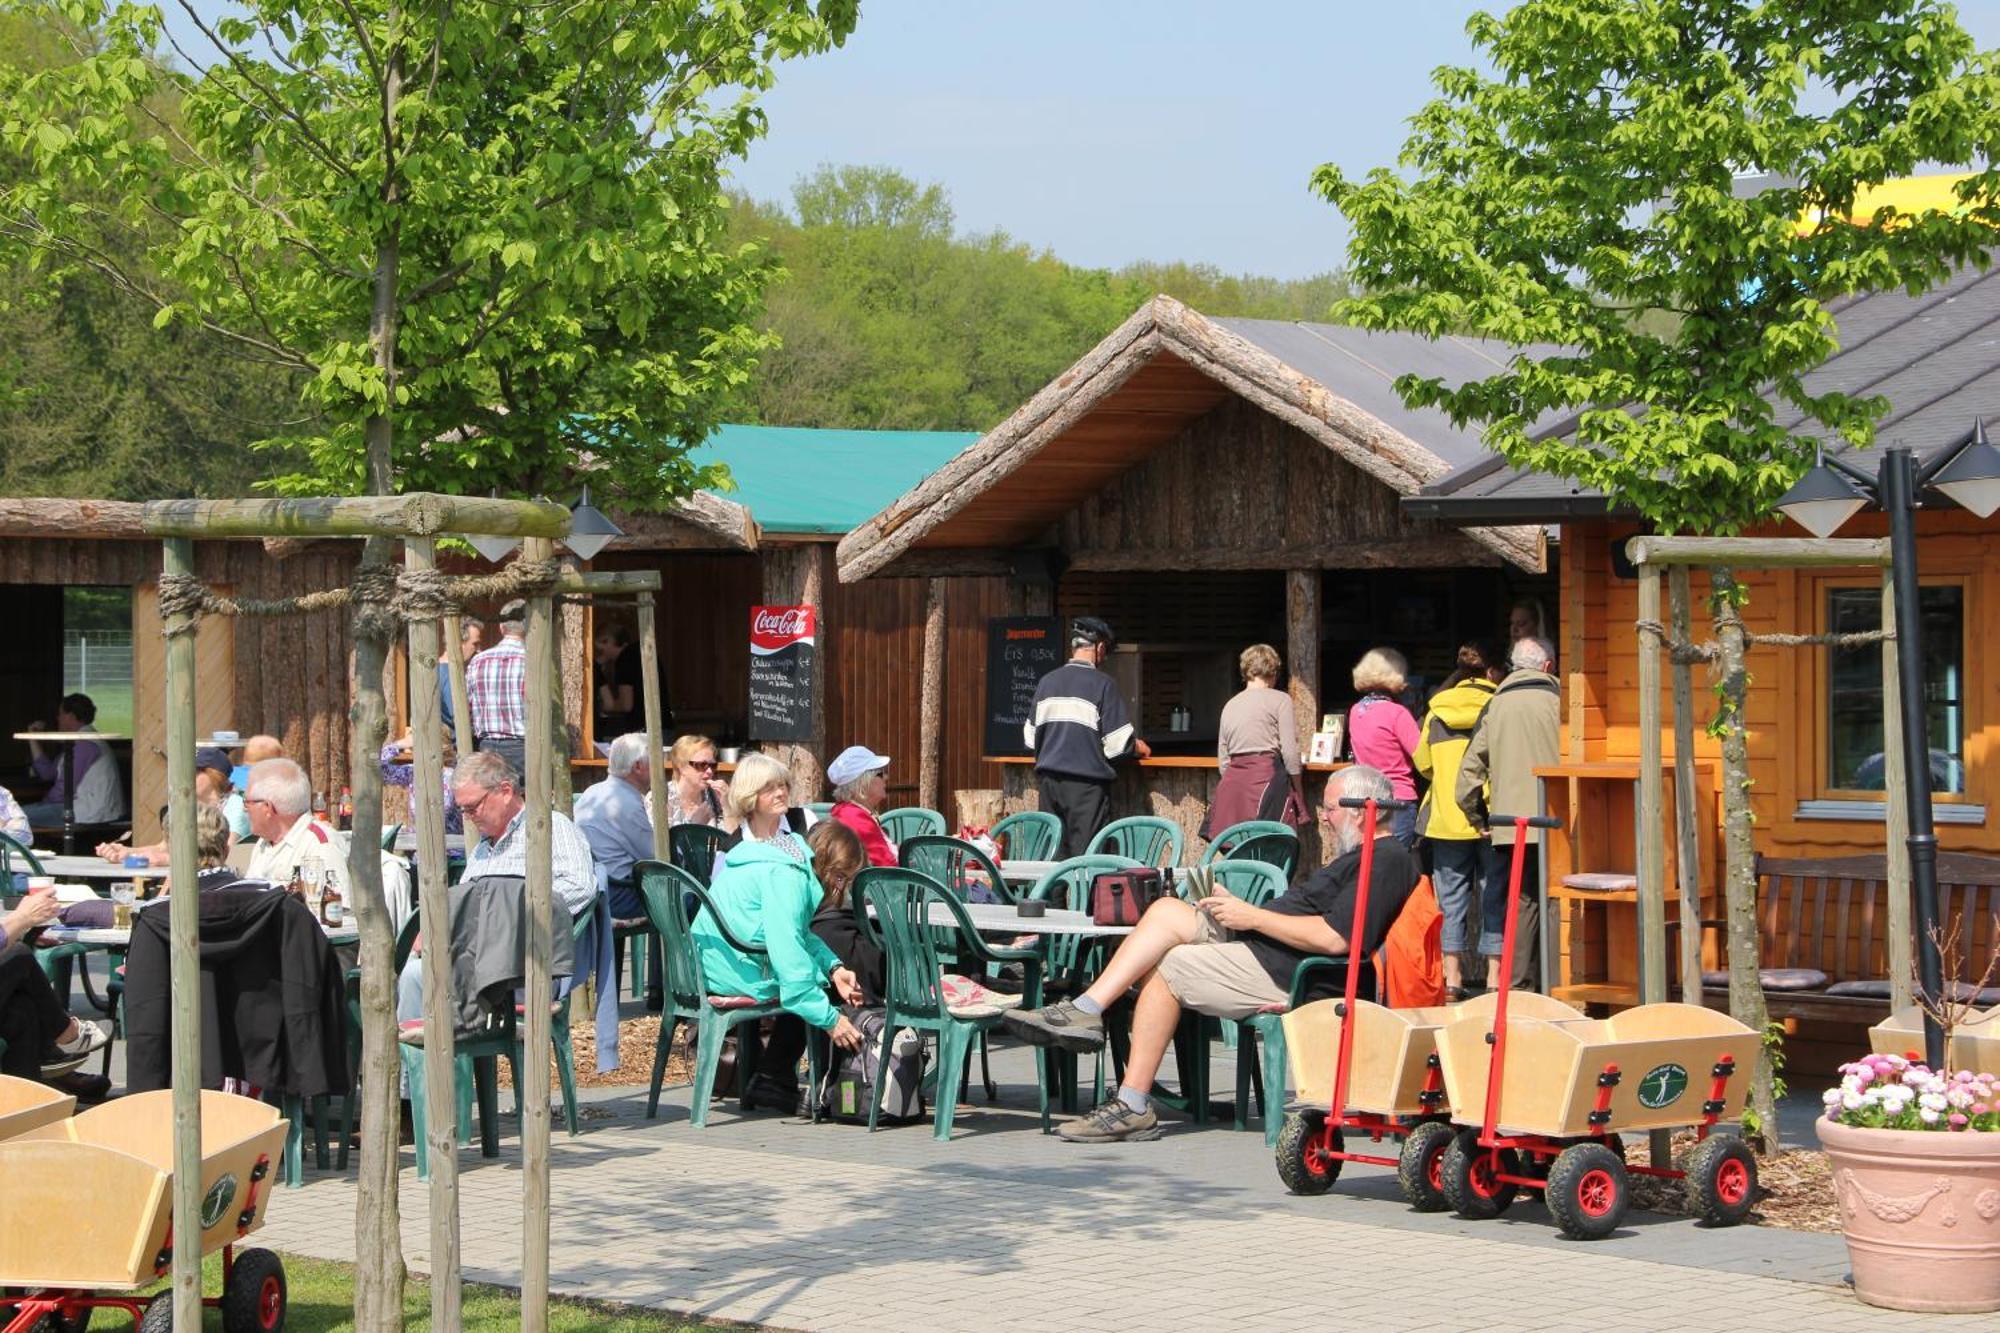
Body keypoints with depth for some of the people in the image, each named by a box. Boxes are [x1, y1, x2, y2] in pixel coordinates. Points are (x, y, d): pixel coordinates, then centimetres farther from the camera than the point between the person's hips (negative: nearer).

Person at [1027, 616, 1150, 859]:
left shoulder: (1047, 681, 8)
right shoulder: (1102, 684, -7)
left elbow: (1031, 737, 13)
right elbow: (1118, 743, -8)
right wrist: (1139, 748, 13)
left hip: (1049, 778, 5)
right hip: (1086, 782, -5)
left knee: (1053, 853, 7)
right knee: (1086, 853, -3)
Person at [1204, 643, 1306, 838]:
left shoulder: (1230, 705, 16)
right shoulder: (1279, 700, 0)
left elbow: (1223, 760, 16)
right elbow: (1289, 751, -5)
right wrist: (1298, 791, 4)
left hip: (1232, 779, 5)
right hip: (1267, 776, -5)